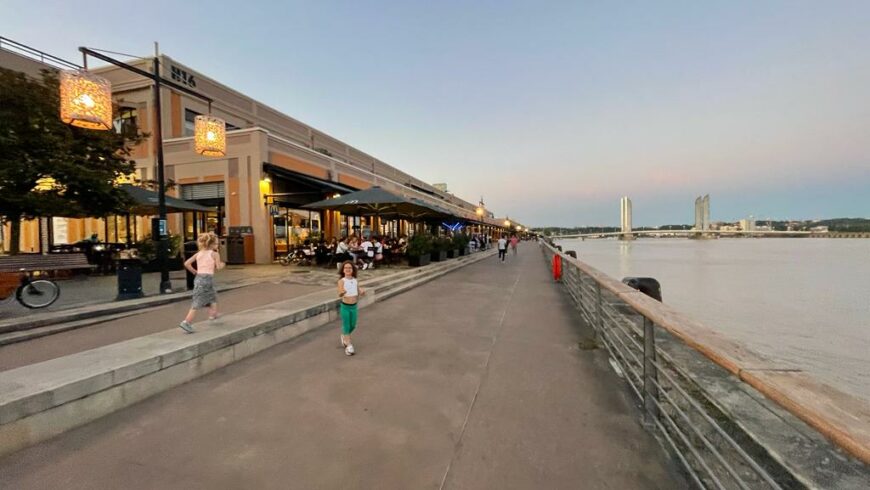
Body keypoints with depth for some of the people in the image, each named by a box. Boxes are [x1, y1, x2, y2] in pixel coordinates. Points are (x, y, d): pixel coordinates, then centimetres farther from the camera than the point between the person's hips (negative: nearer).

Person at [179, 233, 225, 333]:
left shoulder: (198, 253, 12)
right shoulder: (215, 254, -3)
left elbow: (186, 263, 5)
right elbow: (218, 267, -7)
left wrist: (194, 272, 16)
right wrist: (222, 265, 15)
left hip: (199, 277, 7)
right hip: (207, 278, -7)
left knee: (213, 297, 26)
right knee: (198, 302, -7)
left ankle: (213, 315, 38)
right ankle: (186, 322, -12)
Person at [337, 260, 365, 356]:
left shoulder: (355, 281, -1)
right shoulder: (341, 281, -15)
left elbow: (359, 294, 6)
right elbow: (339, 295, -29)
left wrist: (362, 292, -17)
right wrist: (342, 292, -53)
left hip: (354, 307, 5)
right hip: (345, 307, -5)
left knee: (353, 326, 16)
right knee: (346, 326, 3)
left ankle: (344, 337, 45)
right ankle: (349, 347, 13)